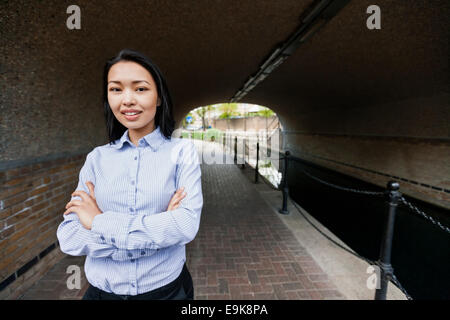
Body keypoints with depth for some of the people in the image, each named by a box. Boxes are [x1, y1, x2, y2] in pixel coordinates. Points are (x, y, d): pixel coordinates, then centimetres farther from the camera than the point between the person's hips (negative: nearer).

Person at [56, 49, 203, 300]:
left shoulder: (182, 151, -11)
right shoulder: (97, 159, -3)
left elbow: (188, 224, -22)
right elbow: (69, 237, -9)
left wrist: (100, 221, -17)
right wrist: (158, 229, -21)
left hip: (166, 289, -1)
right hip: (102, 290, 2)